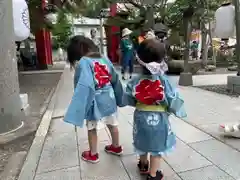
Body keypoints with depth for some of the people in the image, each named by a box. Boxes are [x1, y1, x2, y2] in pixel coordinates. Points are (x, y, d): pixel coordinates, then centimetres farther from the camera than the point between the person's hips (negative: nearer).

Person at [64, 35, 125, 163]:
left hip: (94, 102, -6)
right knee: (112, 124, 22)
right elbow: (115, 80, 7)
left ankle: (93, 154, 34)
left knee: (92, 128, 16)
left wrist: (77, 110, -22)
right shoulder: (104, 59, 1)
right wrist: (119, 98, 19)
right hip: (109, 99, 6)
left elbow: (84, 87, -26)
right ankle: (116, 147, 44)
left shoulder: (83, 62, -17)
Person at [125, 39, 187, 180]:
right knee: (157, 148, 17)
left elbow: (129, 100, -3)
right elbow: (173, 101, -17)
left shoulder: (135, 82, -14)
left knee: (143, 142, 26)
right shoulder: (164, 80, -22)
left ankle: (143, 165, 52)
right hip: (158, 119, -3)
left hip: (140, 117, 3)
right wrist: (180, 112, 3)